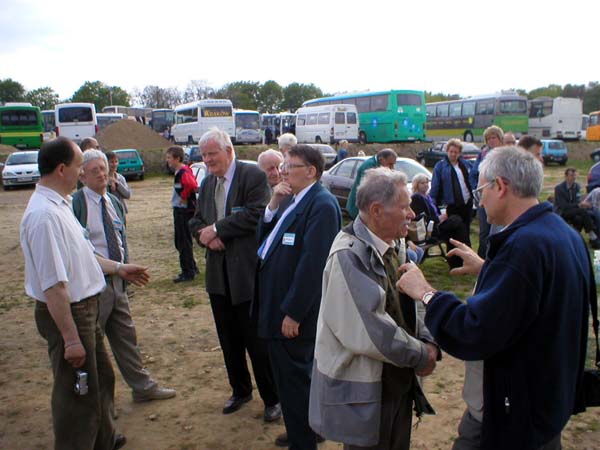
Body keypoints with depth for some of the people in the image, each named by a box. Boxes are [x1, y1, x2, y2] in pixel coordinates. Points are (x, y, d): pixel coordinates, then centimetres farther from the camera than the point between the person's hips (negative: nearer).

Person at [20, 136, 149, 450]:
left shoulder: (58, 205, 6)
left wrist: (118, 268, 22)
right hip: (67, 314, -11)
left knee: (100, 379, 27)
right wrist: (70, 337, -25)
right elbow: (54, 285, -28)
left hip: (83, 308, 11)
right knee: (76, 392, 8)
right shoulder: (45, 215, -27)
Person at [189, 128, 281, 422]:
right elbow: (196, 221, 14)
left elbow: (255, 214, -21)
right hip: (218, 274, 7)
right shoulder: (207, 183, 13)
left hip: (247, 272, -7)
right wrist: (207, 238, -8)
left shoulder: (253, 176, -9)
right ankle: (240, 390, 37)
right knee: (229, 339, 18)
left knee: (257, 341, 2)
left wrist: (217, 229, -16)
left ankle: (272, 398, 21)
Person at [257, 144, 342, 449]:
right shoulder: (291, 200, 12)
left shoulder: (321, 205, -18)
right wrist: (273, 205, -3)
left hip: (294, 311, -9)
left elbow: (312, 263, -23)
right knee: (289, 375, 22)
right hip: (275, 304, 9)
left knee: (294, 378, 6)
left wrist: (292, 313, -21)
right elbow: (265, 238, 11)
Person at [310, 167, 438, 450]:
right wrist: (422, 355, -17)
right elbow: (371, 333, -29)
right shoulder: (349, 256, -26)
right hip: (363, 392, -8)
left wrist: (428, 342, -8)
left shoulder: (393, 246, 3)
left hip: (398, 382, 8)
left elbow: (408, 308, 9)